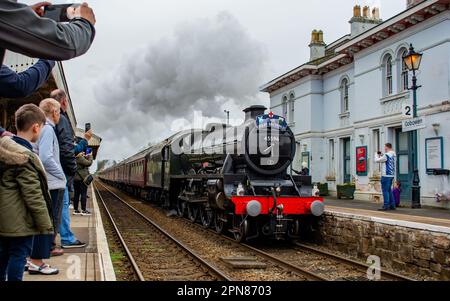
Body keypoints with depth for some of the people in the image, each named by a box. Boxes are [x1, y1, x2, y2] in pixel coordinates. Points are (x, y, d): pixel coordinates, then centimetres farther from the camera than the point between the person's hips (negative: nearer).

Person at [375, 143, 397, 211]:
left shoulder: (386, 155, -17)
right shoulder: (394, 155, 10)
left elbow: (377, 160, -9)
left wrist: (376, 155, 9)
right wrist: (381, 155, 16)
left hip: (386, 175, -9)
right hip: (392, 175, 9)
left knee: (385, 190, -4)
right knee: (389, 190, 16)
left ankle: (386, 206, -4)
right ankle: (392, 205, 18)